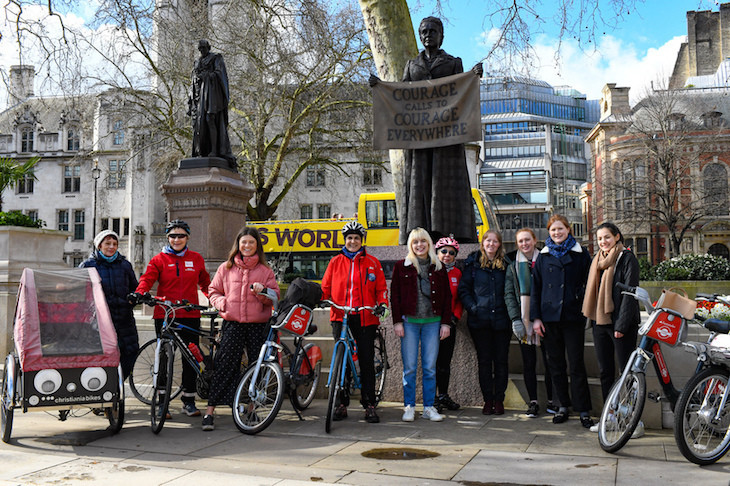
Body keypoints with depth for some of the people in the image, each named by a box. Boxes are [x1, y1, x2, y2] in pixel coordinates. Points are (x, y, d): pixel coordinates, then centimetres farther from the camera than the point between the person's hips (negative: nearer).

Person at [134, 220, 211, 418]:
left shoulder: (196, 259, 10)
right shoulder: (159, 259, 4)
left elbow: (205, 283, 21)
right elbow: (147, 278, -9)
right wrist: (139, 294, -27)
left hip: (190, 315, 2)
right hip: (164, 315, -1)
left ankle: (189, 401, 15)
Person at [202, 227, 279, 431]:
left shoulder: (265, 269, 10)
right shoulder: (226, 267, 12)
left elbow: (275, 294, 7)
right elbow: (214, 290, 15)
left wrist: (263, 292, -14)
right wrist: (220, 302, -5)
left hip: (258, 324, 1)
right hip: (232, 323, -1)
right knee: (224, 365, -6)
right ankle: (209, 412, -3)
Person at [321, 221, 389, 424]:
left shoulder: (372, 262, 8)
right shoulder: (335, 262, 11)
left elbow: (381, 288, 9)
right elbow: (326, 287, 13)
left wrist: (382, 304, -8)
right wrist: (319, 299, -6)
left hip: (365, 318, -1)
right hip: (340, 316, 1)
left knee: (367, 360, 0)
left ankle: (369, 405, 7)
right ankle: (342, 403, 13)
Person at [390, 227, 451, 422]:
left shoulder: (438, 268, 9)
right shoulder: (402, 266, 4)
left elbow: (447, 296, 10)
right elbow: (394, 295, 3)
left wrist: (446, 322, 3)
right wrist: (397, 321, -4)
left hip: (432, 322, 1)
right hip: (409, 322, -1)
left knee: (430, 367, 4)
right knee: (410, 367, 1)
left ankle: (429, 407, 13)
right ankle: (409, 407, 11)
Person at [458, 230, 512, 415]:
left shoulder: (506, 264, 8)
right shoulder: (473, 263, 5)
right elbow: (463, 289, 3)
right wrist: (472, 307, -10)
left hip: (501, 320, 1)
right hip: (480, 320, -1)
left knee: (501, 361, 4)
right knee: (484, 361, 5)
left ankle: (499, 400, 13)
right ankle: (488, 400, 13)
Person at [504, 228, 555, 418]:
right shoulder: (513, 265, 8)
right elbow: (509, 294, 5)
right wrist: (515, 319, -6)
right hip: (524, 320, 1)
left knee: (550, 361, 1)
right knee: (529, 363, 4)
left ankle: (551, 401, 12)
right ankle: (533, 402, 12)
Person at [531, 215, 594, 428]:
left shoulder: (580, 254, 4)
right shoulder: (543, 256, 10)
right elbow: (535, 288, 10)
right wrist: (535, 317, 3)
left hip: (573, 316, -3)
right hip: (549, 317, 3)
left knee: (576, 364, -2)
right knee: (556, 364, 8)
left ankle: (583, 410, 5)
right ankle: (563, 406, 18)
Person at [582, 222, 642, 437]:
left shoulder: (627, 258, -6)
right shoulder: (598, 260, 16)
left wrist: (622, 324, -17)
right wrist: (592, 318, 13)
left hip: (621, 324, -7)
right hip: (600, 322, 7)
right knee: (605, 372, 11)